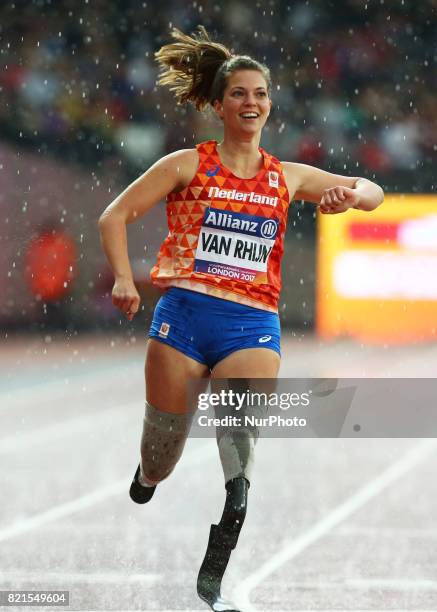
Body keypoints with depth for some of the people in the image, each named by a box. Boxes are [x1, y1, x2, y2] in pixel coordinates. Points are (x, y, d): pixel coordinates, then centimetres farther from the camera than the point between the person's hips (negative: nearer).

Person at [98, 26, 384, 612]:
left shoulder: (287, 177, 15)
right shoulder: (188, 165, 7)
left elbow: (374, 193, 22)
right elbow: (115, 216, 6)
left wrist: (350, 194, -2)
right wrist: (123, 278, -10)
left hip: (254, 326, 1)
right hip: (185, 315, -1)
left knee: (238, 448, -20)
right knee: (158, 465, 4)